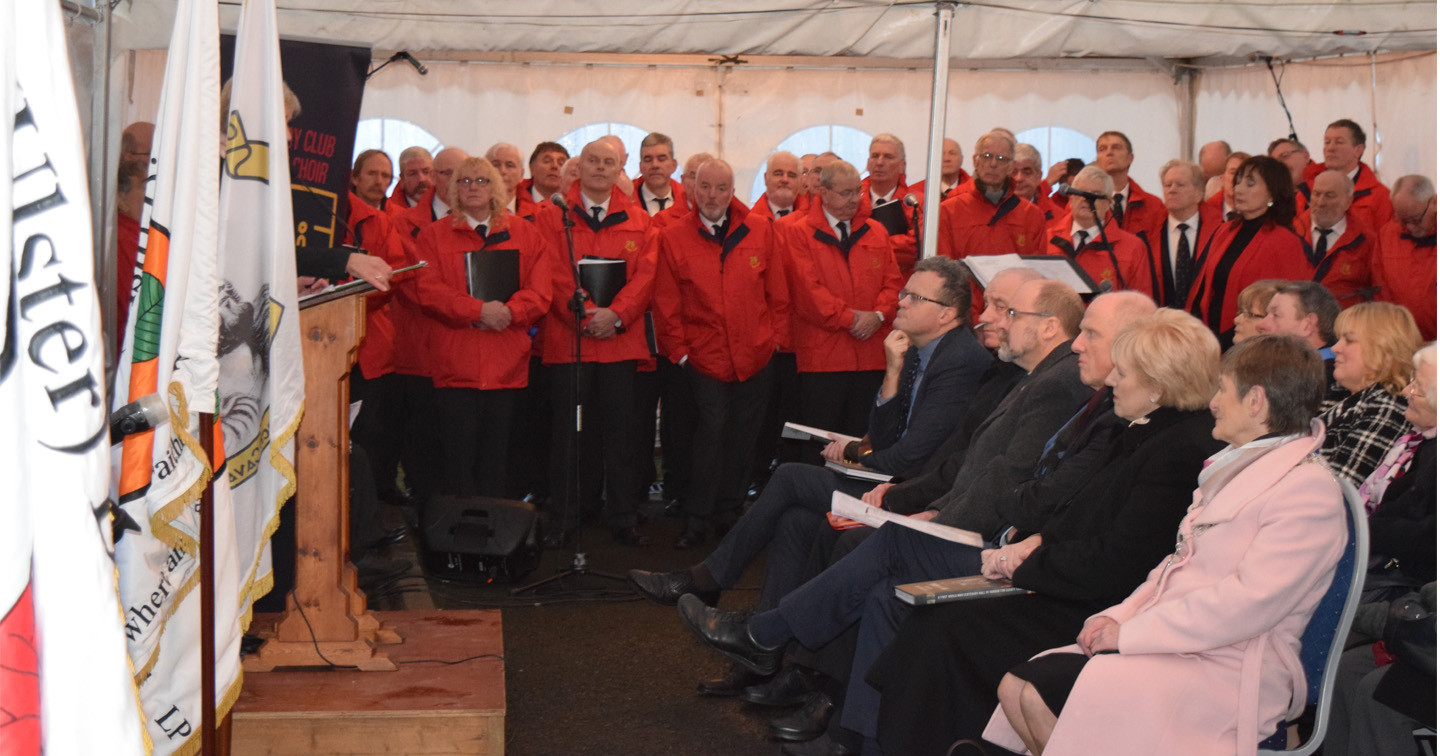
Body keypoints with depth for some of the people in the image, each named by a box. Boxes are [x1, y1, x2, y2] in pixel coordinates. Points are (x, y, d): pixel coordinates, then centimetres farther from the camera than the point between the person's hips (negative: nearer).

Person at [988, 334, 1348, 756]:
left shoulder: (1309, 489, -11)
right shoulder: (1233, 470, 22)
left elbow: (1251, 601, -21)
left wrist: (1131, 632, -18)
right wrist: (1119, 616, 3)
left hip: (1230, 670, -9)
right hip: (1177, 644, 9)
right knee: (1018, 689, -8)